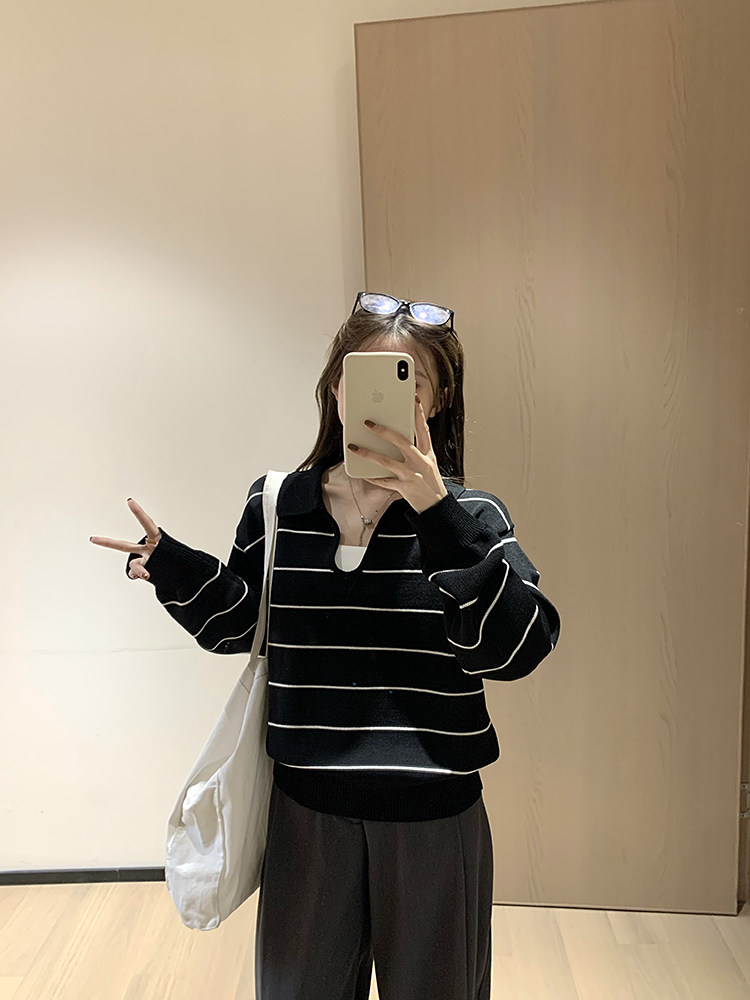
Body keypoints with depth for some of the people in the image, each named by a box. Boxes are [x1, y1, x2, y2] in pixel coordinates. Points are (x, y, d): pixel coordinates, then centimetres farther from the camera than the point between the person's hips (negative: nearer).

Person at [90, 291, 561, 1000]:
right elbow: (238, 626, 7)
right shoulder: (275, 505, -4)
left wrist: (438, 513, -33)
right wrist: (171, 566, -11)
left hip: (434, 816, -1)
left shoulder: (469, 515, -10)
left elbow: (519, 648, -24)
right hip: (307, 810, 2)